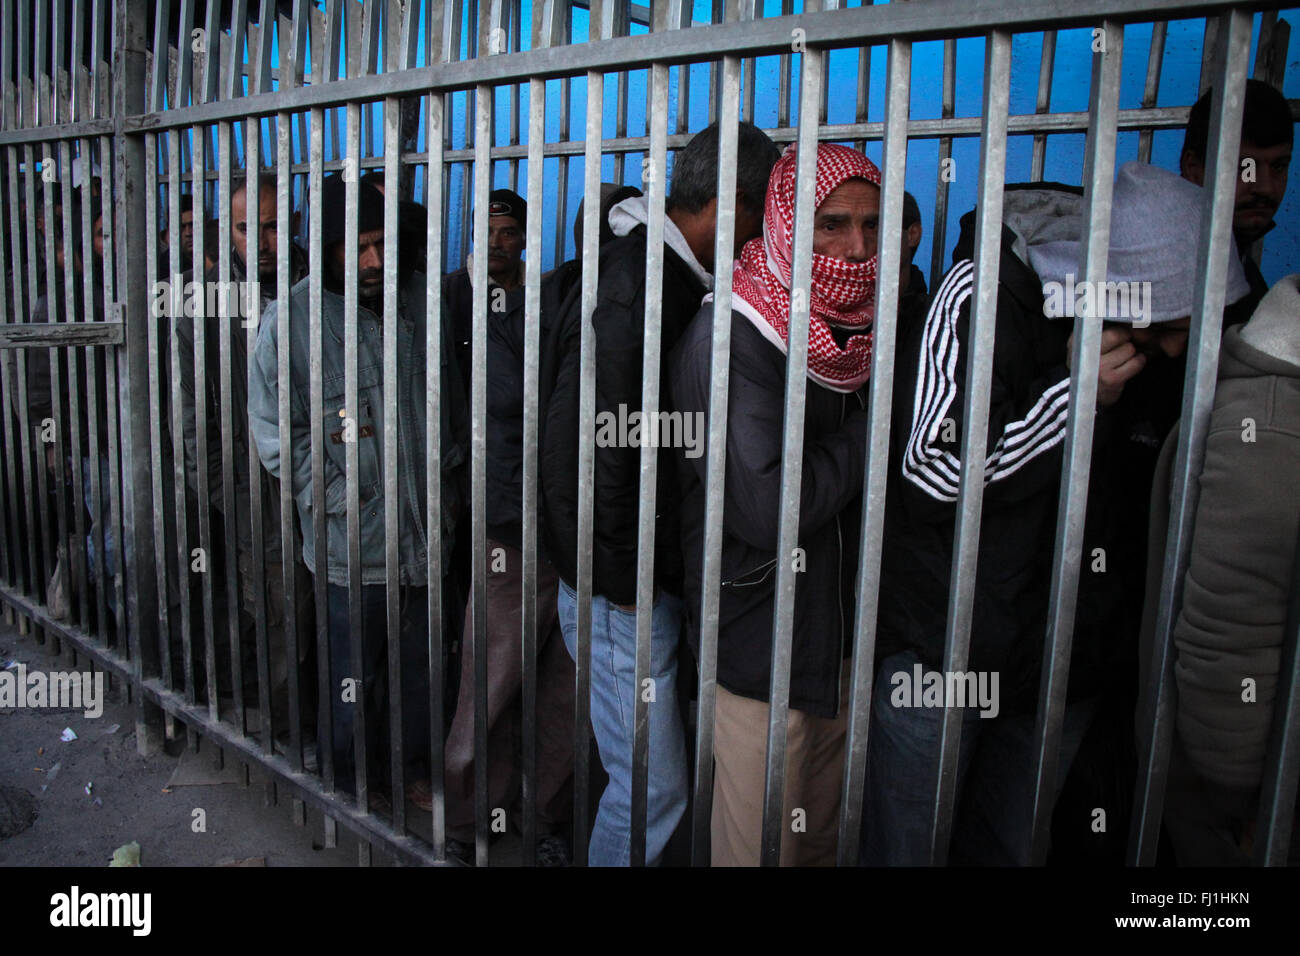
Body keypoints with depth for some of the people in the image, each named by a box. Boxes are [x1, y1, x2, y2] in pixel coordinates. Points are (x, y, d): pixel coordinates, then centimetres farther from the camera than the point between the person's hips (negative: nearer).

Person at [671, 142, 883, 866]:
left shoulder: (858, 332, 8)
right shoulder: (731, 337, -17)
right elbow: (766, 509, -26)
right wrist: (871, 432, -15)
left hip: (840, 637, 7)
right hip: (760, 650, -7)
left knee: (824, 837, 20)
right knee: (760, 848, 7)